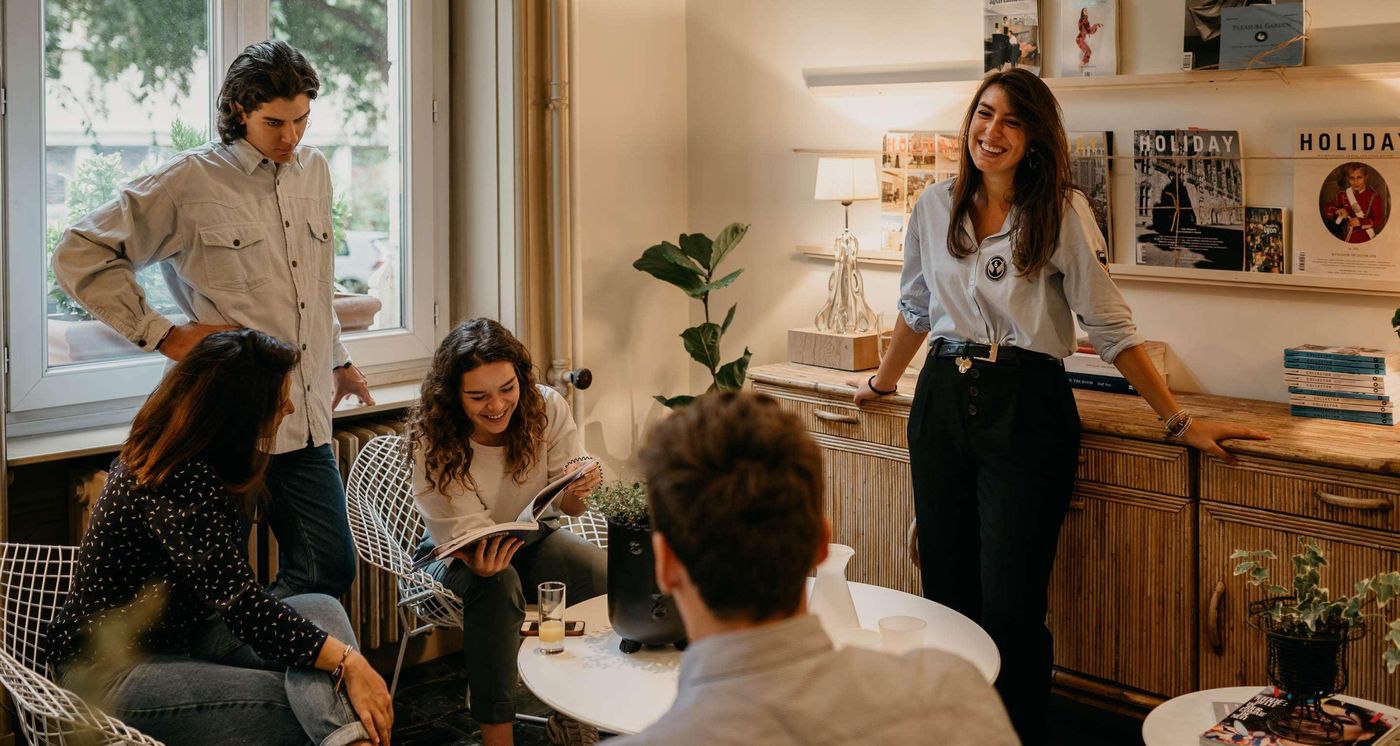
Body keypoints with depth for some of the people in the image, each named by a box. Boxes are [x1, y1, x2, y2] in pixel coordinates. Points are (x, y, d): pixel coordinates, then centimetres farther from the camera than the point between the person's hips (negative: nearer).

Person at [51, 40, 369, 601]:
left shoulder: (314, 170, 13)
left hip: (306, 422, 6)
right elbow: (79, 257, -6)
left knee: (331, 571, 7)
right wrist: (163, 335, -10)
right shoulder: (190, 181, -7)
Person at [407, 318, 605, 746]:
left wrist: (576, 492, -40)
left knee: (608, 579, -26)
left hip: (533, 538, 3)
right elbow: (467, 530, -24)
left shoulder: (547, 409, -17)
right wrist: (481, 562, -49)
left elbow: (571, 507, -14)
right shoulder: (432, 443, -22)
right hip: (459, 553, -3)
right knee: (496, 584, -37)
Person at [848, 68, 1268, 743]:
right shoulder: (936, 206, 7)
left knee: (1011, 605, -5)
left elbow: (1109, 326, -3)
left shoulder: (1061, 212, -4)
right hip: (942, 405, 4)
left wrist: (1179, 421, -5)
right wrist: (883, 382, 31)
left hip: (1026, 413, -4)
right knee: (947, 593, 7)